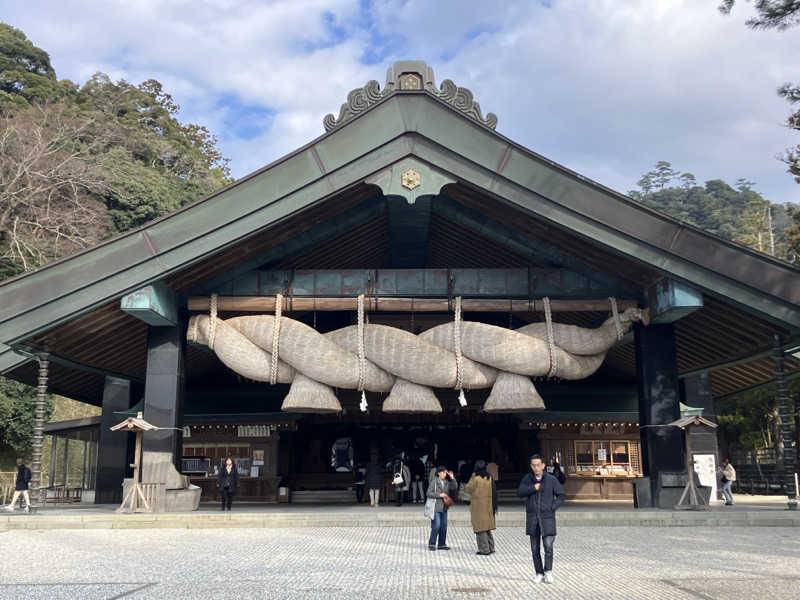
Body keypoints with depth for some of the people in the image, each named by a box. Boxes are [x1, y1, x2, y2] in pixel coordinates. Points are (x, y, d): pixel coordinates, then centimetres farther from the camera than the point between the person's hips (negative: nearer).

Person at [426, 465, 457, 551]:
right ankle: (431, 544, 2)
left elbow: (455, 487, 5)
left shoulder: (447, 482, 9)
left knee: (444, 526, 9)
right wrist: (439, 495, -16)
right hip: (436, 507, -6)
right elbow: (429, 493, -10)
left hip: (444, 508, 6)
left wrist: (452, 478, -4)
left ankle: (441, 544, 18)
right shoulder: (434, 482, -7)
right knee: (436, 526, -9)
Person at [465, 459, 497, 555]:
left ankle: (484, 549, 1)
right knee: (487, 527, 17)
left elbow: (468, 489, -4)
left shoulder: (476, 478, -16)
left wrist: (472, 477, 0)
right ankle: (491, 547, 21)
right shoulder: (489, 478, 1)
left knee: (480, 527, 1)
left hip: (478, 505, -6)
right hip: (488, 505, 6)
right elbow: (494, 492, 6)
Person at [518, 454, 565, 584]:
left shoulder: (551, 479, -4)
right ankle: (539, 573, 16)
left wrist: (552, 508, -9)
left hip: (547, 517, -2)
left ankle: (548, 572, 4)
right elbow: (520, 493, -9)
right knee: (535, 548, 6)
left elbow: (561, 495, 2)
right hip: (532, 518, 2)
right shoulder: (527, 479, 2)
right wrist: (533, 488, -20)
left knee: (548, 546, -11)